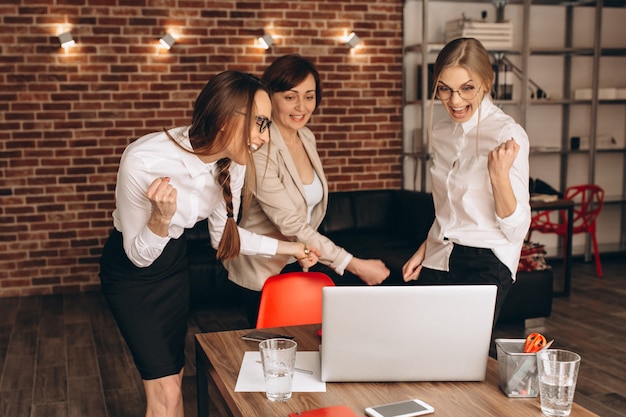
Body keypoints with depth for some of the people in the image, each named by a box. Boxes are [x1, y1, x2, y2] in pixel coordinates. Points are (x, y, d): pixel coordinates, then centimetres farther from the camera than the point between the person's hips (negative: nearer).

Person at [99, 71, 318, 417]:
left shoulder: (233, 164, -16)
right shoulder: (144, 160, -33)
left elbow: (223, 235, 1)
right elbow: (139, 256, -22)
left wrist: (286, 248, -2)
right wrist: (162, 216, -41)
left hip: (174, 262, 6)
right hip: (129, 271, -5)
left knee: (173, 378, 18)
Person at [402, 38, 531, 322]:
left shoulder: (507, 134, -12)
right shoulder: (441, 133, 9)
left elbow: (516, 229, -15)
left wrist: (499, 175, -28)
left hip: (486, 266, -6)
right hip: (437, 262, 6)